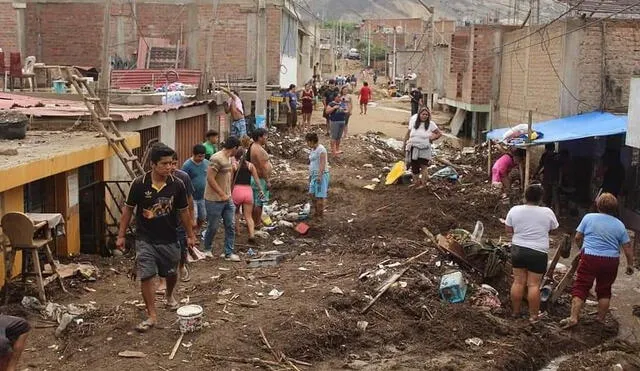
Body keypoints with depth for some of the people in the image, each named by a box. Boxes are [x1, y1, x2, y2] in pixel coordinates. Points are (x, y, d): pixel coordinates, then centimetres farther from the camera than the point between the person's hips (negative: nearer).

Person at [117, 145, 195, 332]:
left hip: (169, 239, 2)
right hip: (145, 239, -2)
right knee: (146, 276, -7)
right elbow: (128, 210, -2)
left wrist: (190, 235, 8)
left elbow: (183, 211, 4)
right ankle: (152, 315, 3)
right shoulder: (139, 184, -13)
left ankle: (169, 295, 50)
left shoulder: (177, 185, -9)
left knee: (171, 273, 18)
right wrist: (121, 235, -1)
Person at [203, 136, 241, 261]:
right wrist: (222, 194, -20)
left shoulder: (229, 158, 10)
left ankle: (228, 253, 13)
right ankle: (207, 249, 28)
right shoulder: (217, 159, -20)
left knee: (231, 226, 6)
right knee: (213, 227, 6)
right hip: (214, 200, -8)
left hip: (227, 199, 8)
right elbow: (210, 178, -23)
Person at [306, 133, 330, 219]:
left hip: (321, 175, -10)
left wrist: (320, 176, -25)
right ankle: (316, 212, 26)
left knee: (319, 196, -5)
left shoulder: (321, 149, -15)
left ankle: (320, 215, 3)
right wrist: (310, 175, 22)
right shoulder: (313, 149, 14)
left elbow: (322, 164, -21)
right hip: (314, 174, 10)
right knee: (313, 194, 13)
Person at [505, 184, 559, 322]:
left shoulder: (514, 210, -4)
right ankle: (533, 315, 7)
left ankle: (515, 312, 19)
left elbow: (508, 229, 5)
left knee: (518, 281, 10)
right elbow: (554, 228, 8)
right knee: (534, 284, 1)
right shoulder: (547, 212, -8)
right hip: (538, 252, -3)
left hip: (518, 249, 3)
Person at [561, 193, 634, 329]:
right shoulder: (619, 225, 3)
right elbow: (627, 247, 5)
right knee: (604, 291, 16)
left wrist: (582, 249, 21)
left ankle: (573, 318, -8)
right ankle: (601, 319, 21)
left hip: (590, 258, -2)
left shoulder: (588, 218, -2)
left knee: (580, 288, 1)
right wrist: (630, 264, 16)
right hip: (611, 261, 2)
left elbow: (577, 237, 2)